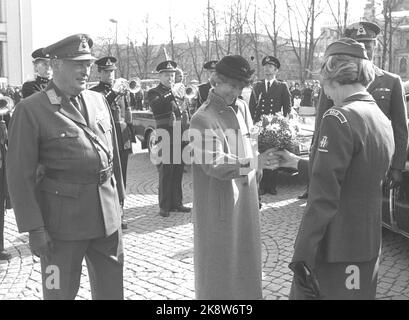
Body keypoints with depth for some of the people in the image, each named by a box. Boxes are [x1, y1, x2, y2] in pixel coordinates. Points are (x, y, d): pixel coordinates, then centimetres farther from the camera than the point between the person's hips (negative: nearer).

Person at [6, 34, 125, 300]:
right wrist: (34, 228, -11)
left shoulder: (99, 100, 8)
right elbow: (20, 174, -9)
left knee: (112, 289, 16)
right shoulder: (30, 110, -9)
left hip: (108, 215, 5)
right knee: (60, 291, 11)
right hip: (63, 218, -5)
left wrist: (118, 197, 13)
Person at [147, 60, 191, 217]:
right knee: (165, 172, -4)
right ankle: (164, 206, 3)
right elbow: (155, 106, -20)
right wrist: (171, 94, -27)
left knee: (178, 171, 7)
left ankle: (176, 203, 17)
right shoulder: (154, 92, 3)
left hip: (179, 136, 5)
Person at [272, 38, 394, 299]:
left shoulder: (339, 119, -18)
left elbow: (324, 198, -23)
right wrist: (297, 163, 25)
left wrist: (302, 256, -20)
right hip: (369, 247, 8)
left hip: (335, 252, -8)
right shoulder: (383, 121, 7)